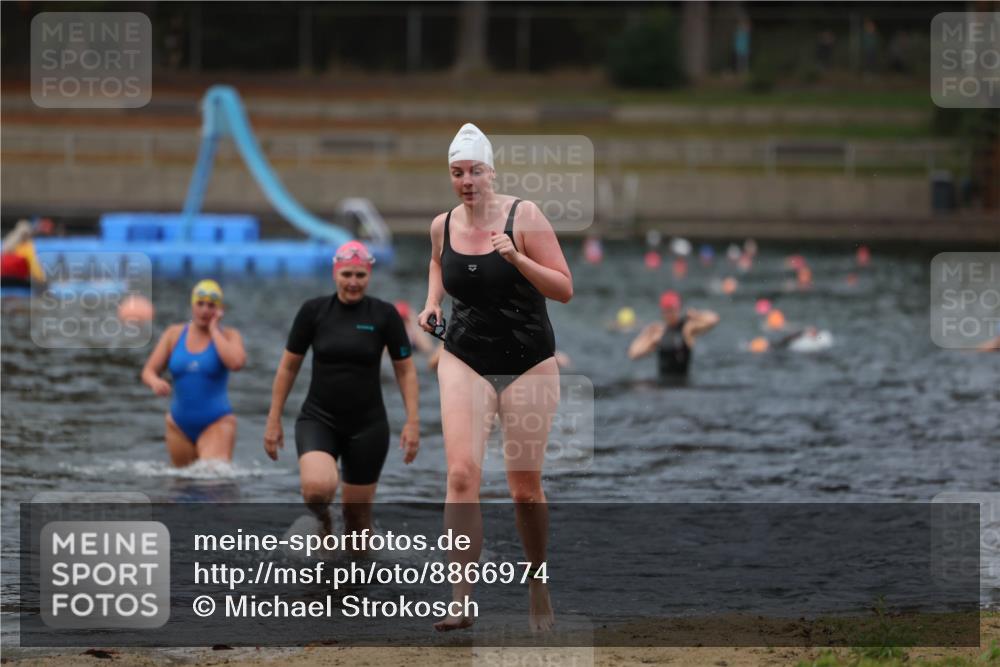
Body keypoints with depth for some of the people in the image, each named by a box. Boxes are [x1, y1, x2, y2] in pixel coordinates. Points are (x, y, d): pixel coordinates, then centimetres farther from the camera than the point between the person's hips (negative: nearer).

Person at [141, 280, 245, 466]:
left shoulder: (229, 336, -1)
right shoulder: (174, 334, 7)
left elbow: (236, 363, -23)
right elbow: (148, 371, 4)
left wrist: (214, 329, -12)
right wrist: (155, 382, -22)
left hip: (216, 424, -4)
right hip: (180, 425, 4)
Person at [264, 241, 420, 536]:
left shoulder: (384, 314, -3)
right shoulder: (313, 310, -3)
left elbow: (406, 370, 3)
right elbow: (288, 367, 5)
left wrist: (412, 422, -6)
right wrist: (274, 420, 4)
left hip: (367, 425, 1)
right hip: (318, 420, -1)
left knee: (357, 510, 4)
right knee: (318, 487, -27)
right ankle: (321, 520, 7)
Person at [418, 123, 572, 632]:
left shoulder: (524, 216, -9)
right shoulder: (442, 226, 3)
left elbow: (564, 289, -11)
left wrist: (516, 258, -24)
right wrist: (432, 301, 10)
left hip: (528, 364, -2)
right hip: (464, 361, 2)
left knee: (525, 488, 2)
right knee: (462, 474, -17)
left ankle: (538, 586, 26)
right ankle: (460, 602, -21)